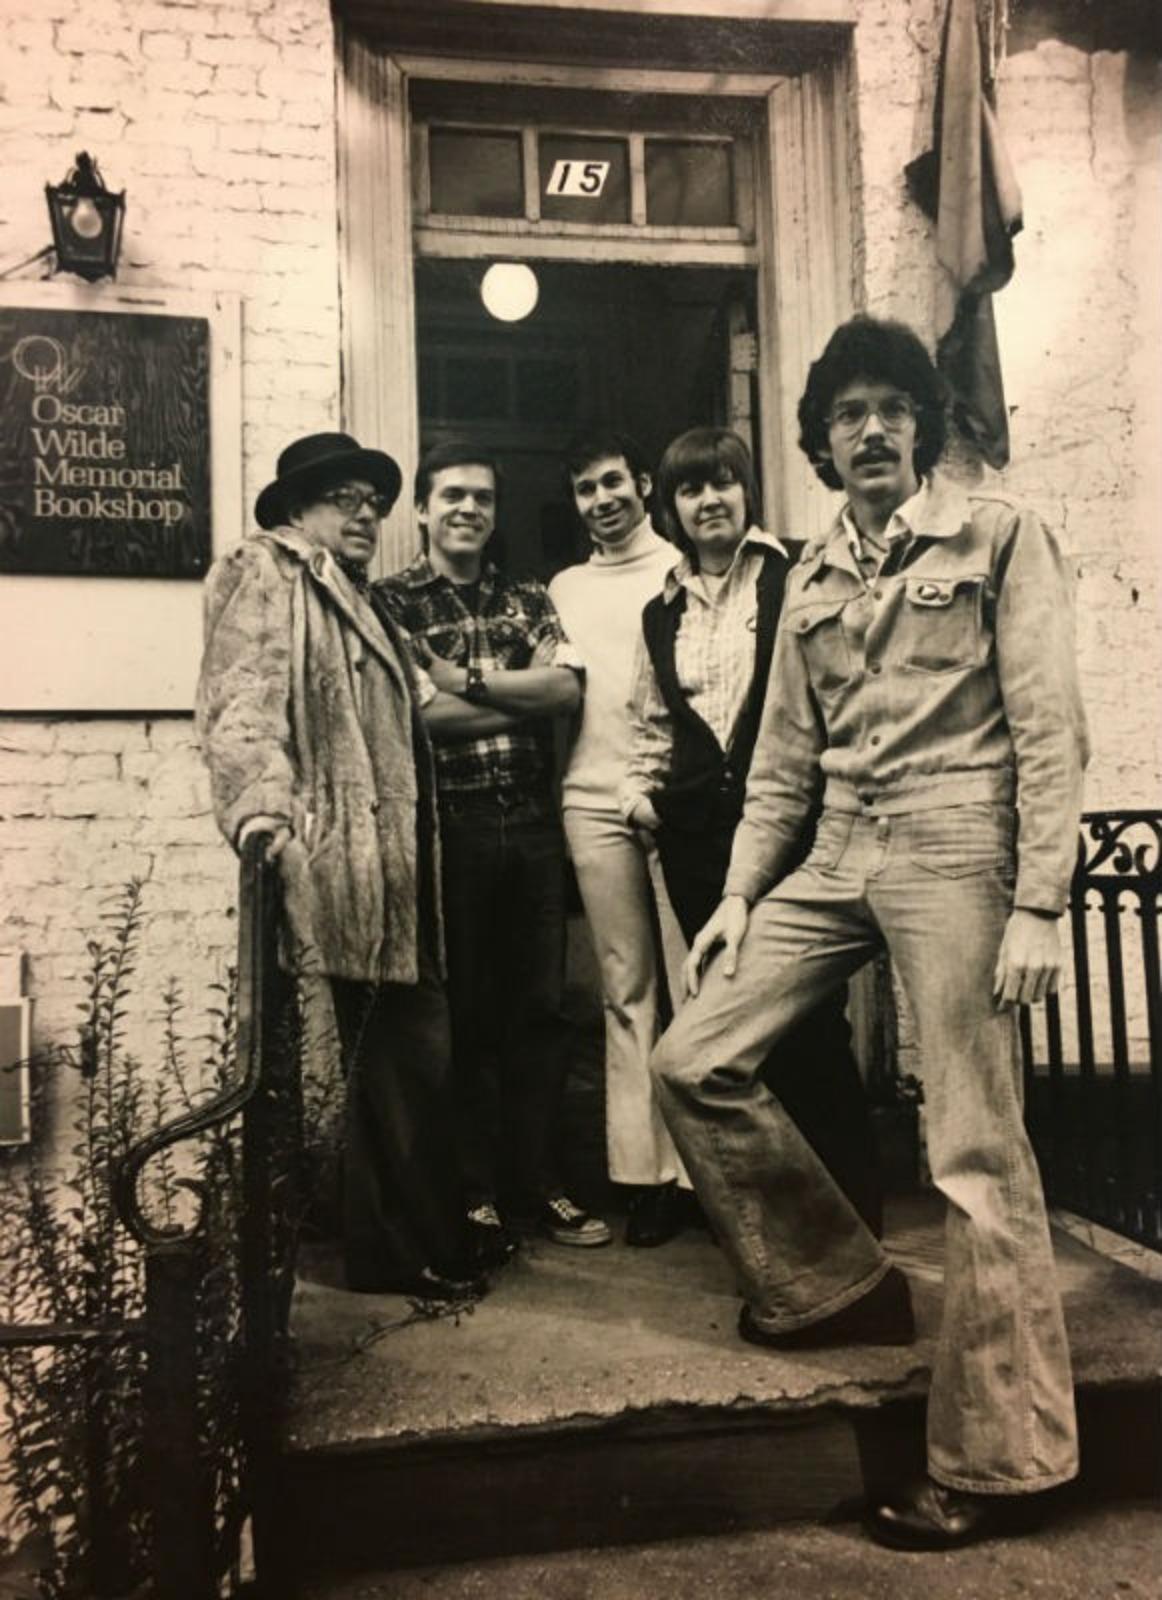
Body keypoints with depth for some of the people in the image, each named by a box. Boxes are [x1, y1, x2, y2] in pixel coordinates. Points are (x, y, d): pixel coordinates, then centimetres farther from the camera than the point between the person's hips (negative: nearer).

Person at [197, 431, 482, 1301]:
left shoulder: (352, 598, 26)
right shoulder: (266, 573, -1)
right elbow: (243, 704, -18)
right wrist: (262, 809, -33)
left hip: (391, 863, 9)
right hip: (347, 864, -9)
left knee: (395, 1055, 13)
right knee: (411, 1052, -5)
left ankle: (404, 1240, 26)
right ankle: (415, 1249, 11)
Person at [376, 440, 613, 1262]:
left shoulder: (529, 598, 15)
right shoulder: (390, 600, 3)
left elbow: (568, 687, -1)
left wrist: (467, 681, -10)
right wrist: (522, 695, -5)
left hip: (534, 824, 4)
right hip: (448, 826, -3)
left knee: (539, 1007, 8)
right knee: (463, 1011, 5)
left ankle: (540, 1178, 22)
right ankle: (474, 1192, 18)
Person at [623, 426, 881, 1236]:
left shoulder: (794, 575, 1)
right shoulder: (662, 613, 17)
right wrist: (640, 793, 10)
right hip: (699, 833, 5)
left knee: (809, 1015, -4)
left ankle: (853, 1210, 13)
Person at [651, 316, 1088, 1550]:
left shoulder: (999, 539, 2)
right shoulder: (810, 576, 17)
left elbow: (1049, 730, -6)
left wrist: (1037, 905, -13)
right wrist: (737, 894, 9)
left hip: (954, 847, -6)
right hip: (836, 854, 6)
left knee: (975, 1154, -3)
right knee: (693, 1060, 1)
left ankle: (997, 1456, 13)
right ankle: (833, 1285, 19)